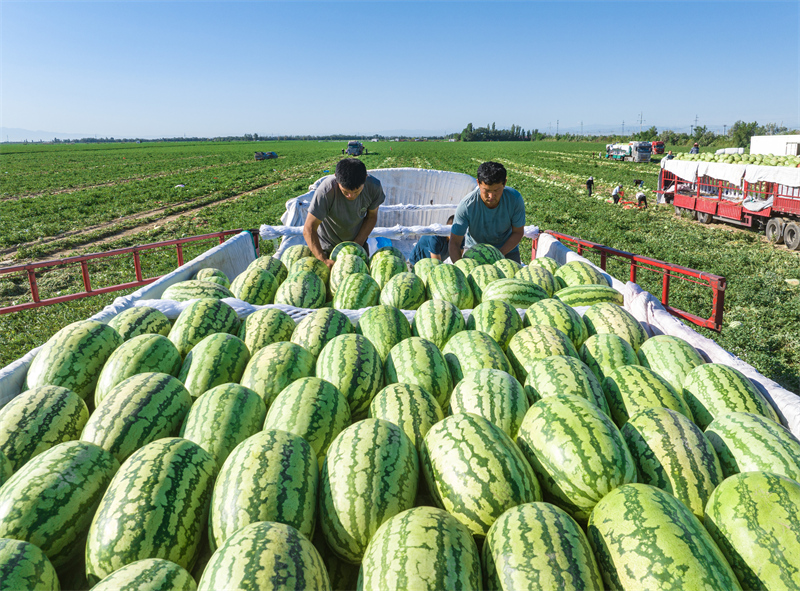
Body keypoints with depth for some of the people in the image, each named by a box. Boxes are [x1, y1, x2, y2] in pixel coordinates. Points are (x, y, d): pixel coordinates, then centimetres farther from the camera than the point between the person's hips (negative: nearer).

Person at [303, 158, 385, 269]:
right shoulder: (326, 191, -35)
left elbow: (371, 217, -7)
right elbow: (309, 229, -30)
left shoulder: (374, 186, -25)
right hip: (328, 245, -3)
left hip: (358, 240, 3)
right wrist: (323, 260, -39)